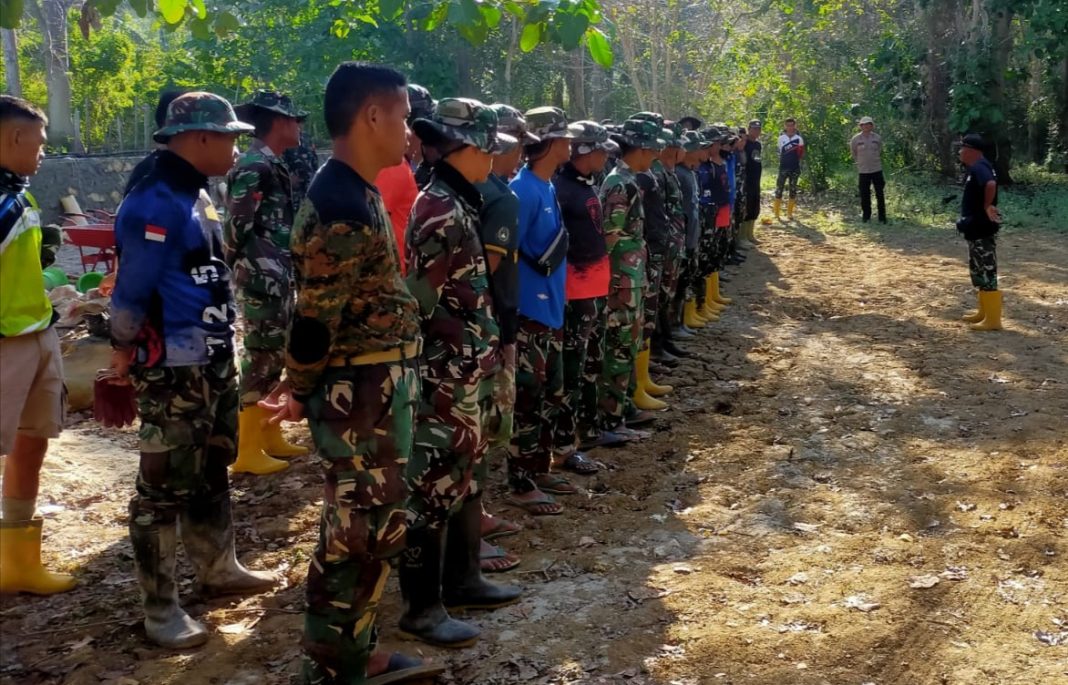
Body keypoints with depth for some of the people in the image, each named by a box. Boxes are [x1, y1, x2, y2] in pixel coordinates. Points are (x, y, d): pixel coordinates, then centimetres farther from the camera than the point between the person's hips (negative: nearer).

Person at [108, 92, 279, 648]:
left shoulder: (196, 196, 12)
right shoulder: (155, 203, -19)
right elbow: (131, 291, -18)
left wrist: (222, 350, 17)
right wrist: (127, 355, -6)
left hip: (214, 364, 10)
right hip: (173, 372, -10)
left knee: (212, 472, 20)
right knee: (165, 486, -1)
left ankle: (217, 569, 35)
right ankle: (160, 608, 10)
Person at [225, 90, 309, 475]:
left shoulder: (272, 166, 15)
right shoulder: (253, 169, -15)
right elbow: (240, 231, -20)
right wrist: (266, 275, -20)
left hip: (277, 279, 10)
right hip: (262, 281, -10)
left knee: (274, 358, 15)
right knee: (260, 360, -6)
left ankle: (270, 437, 25)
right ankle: (247, 452, 0)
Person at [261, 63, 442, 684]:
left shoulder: (359, 193, 11)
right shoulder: (342, 205, -21)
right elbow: (314, 318, -19)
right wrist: (299, 395, -6)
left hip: (382, 387, 10)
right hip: (360, 393, -10)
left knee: (379, 525, 18)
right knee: (360, 532, 1)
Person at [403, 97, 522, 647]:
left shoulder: (457, 203, 12)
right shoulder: (440, 211, -18)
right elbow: (421, 301, -22)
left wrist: (482, 355, 15)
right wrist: (469, 351, -15)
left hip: (466, 371, 10)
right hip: (446, 374, -10)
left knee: (467, 477, 18)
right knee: (435, 486, -2)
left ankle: (462, 580, 32)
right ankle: (422, 608, 7)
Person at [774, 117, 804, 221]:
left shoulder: (799, 138, 1)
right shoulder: (781, 138, 1)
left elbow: (801, 155, 5)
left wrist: (800, 152, -10)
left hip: (795, 168, 1)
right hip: (783, 167, -1)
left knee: (793, 190, 5)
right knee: (779, 189, -3)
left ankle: (789, 213, 13)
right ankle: (776, 212, 4)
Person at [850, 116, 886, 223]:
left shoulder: (877, 138, -2)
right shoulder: (856, 139, -7)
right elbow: (853, 153, 9)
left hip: (877, 169, 1)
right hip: (863, 171, -1)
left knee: (880, 194, 3)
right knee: (865, 195, 4)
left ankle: (882, 217, 10)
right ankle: (866, 216, 19)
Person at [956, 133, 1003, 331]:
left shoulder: (979, 168, -18)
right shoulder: (976, 167, 14)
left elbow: (991, 184, -38)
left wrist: (988, 206, -25)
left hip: (982, 228, -11)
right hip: (976, 228, 11)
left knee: (987, 272, -7)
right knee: (978, 270, 19)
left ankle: (992, 319, -4)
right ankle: (984, 311, 29)